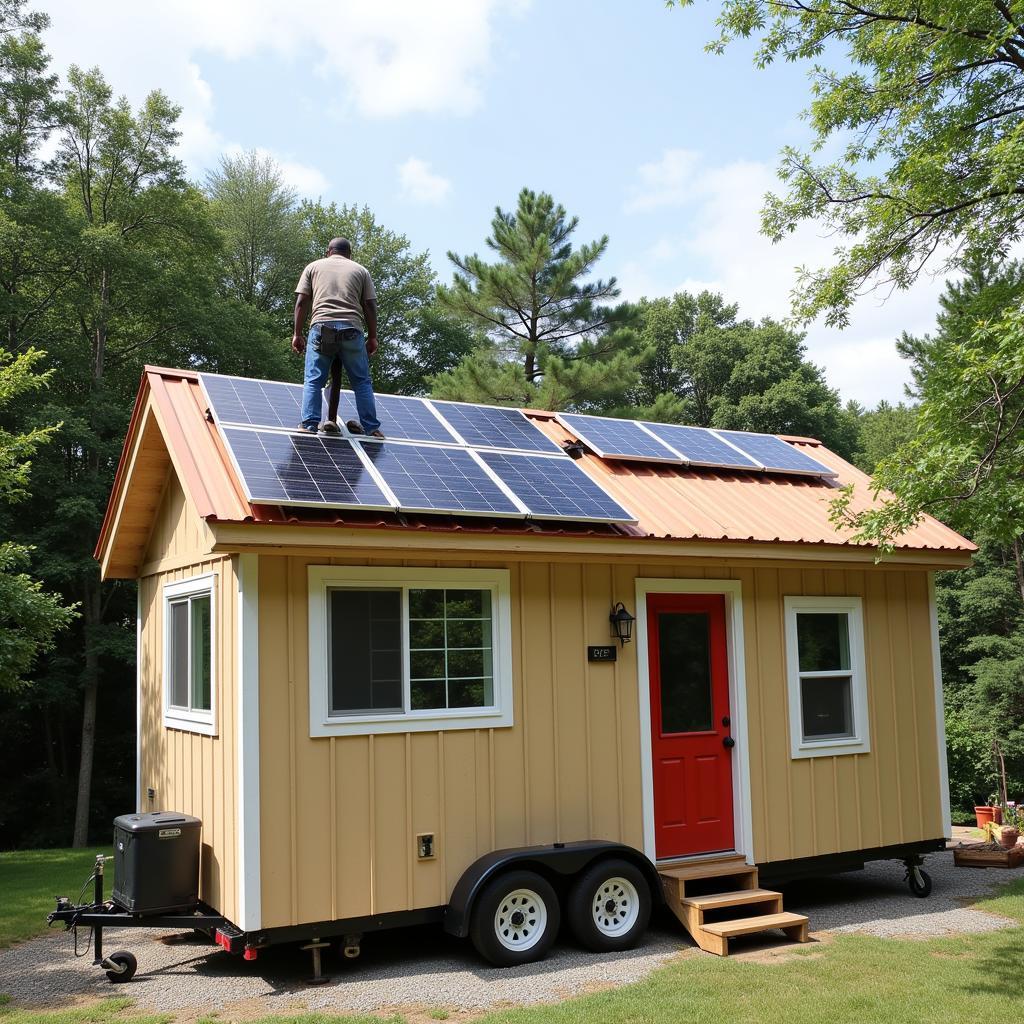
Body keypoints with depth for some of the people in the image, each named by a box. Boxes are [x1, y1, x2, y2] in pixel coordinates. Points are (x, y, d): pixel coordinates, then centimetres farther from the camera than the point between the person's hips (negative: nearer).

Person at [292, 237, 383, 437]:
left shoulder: (314, 267, 19)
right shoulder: (361, 270, 19)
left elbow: (301, 302, 10)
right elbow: (370, 306, 11)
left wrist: (297, 334, 12)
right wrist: (372, 337, 14)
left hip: (322, 326, 0)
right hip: (352, 329, 1)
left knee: (313, 380, 2)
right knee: (362, 382, 7)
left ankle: (309, 424, -6)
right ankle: (371, 428, 6)